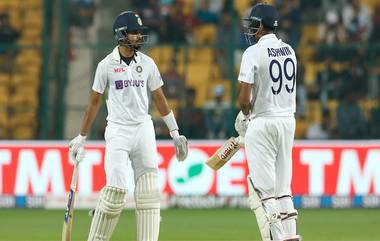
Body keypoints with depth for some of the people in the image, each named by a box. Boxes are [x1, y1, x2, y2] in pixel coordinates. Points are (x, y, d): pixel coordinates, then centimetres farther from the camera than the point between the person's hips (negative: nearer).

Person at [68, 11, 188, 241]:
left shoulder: (147, 63, 7)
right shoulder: (107, 65, -2)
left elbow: (159, 98, 13)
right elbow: (94, 102, 5)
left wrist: (175, 132, 11)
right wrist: (81, 138, 7)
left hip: (144, 128, 3)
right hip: (118, 131, -3)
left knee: (149, 190, -2)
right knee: (116, 188, -12)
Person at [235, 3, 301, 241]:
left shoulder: (254, 52, -12)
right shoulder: (289, 50, 10)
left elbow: (245, 98, -15)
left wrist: (246, 114, 7)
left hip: (263, 122, -7)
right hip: (288, 120, 7)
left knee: (262, 188, -4)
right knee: (282, 185, 13)